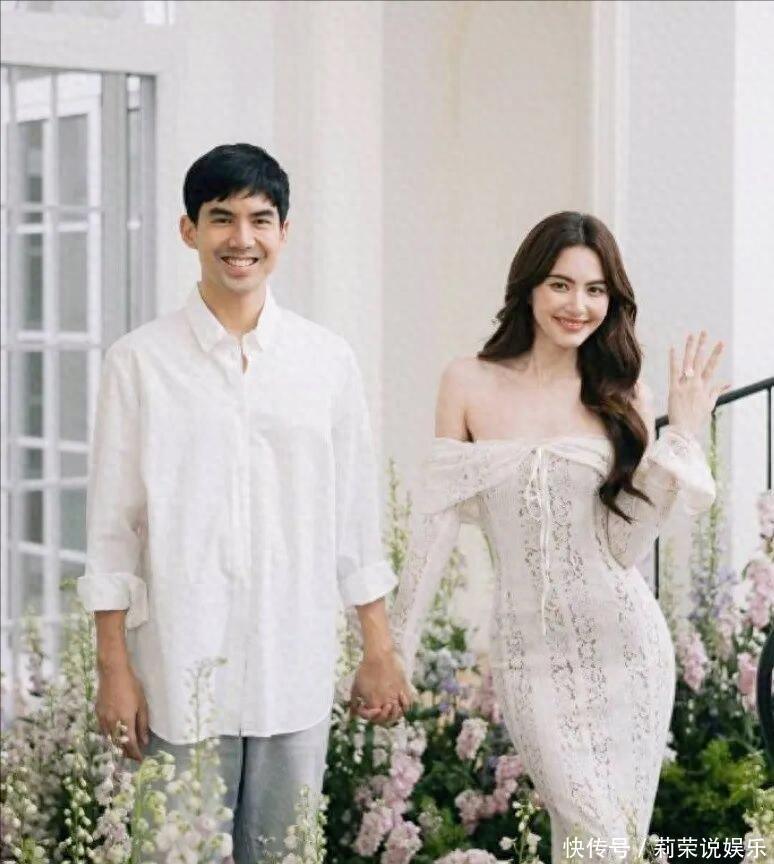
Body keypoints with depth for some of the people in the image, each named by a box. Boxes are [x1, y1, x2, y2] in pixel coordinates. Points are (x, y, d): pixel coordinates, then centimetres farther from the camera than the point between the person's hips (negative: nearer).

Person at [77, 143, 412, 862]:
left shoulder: (328, 362, 6)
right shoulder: (140, 363, -1)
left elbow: (356, 516, 10)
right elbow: (111, 526, 0)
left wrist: (379, 652, 9)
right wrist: (114, 669, -3)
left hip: (297, 670, 2)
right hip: (180, 668, -2)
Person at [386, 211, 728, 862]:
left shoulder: (622, 393, 4)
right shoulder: (470, 382, -1)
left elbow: (628, 544, -4)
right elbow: (437, 523, 1)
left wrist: (682, 435, -9)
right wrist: (396, 650, 1)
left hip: (626, 644, 2)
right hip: (534, 654, -2)